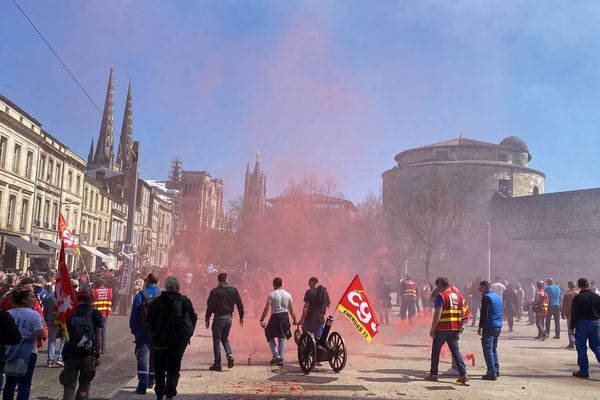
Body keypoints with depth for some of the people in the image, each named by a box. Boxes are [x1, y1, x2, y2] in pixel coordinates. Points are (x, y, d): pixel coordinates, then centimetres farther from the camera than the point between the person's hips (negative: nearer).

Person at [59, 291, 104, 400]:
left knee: (69, 387, 5)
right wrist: (97, 355, 2)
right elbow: (98, 337, -2)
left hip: (70, 355, 0)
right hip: (88, 355, 0)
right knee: (85, 384, 18)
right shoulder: (96, 314, 0)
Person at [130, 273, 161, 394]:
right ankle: (151, 381, 30)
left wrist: (133, 329, 6)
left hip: (142, 332, -3)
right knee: (154, 357, 17)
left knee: (143, 357, -1)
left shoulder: (140, 295, -7)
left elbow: (133, 315, -4)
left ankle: (143, 385, -10)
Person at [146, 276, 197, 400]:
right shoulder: (185, 301, -5)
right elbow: (193, 318, 3)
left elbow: (149, 322, 0)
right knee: (174, 369, 7)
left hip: (160, 340, 1)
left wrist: (154, 335, 13)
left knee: (159, 369, 14)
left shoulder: (156, 302, -5)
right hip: (179, 342, 0)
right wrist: (188, 334, 13)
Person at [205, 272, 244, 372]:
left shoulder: (214, 292, -7)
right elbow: (240, 304, 2)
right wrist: (241, 317, 10)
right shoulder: (233, 290, 1)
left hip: (218, 318, -3)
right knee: (225, 338, 20)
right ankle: (230, 355, -3)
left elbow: (209, 306, -7)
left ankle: (217, 364, 4)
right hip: (229, 318, 3)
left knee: (217, 340, 4)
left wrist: (207, 319, 1)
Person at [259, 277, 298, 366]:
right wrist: (295, 320, 15)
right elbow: (291, 310, 5)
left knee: (270, 337, 14)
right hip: (285, 317, 4)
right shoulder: (288, 295, 4)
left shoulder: (272, 295, -7)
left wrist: (262, 320, -11)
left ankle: (276, 355, 3)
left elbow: (267, 308, -13)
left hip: (275, 317, -3)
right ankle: (281, 358, 11)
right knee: (282, 338, 13)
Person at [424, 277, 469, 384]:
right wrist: (462, 325, 25)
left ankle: (433, 374, 17)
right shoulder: (458, 295, 10)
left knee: (435, 351, 9)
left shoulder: (441, 296, -11)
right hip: (455, 328, 6)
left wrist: (432, 329, -14)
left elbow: (438, 313, -17)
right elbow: (463, 312, 14)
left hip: (442, 328, -6)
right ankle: (463, 374, -1)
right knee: (455, 350, 10)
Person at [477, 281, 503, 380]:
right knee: (493, 348, 19)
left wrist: (480, 326, -14)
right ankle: (496, 370, 23)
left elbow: (484, 313, -17)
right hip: (498, 326, 9)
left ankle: (492, 373, -10)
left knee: (488, 349, -7)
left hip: (489, 327, -9)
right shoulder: (497, 296, 16)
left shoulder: (486, 297, -11)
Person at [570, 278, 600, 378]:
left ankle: (584, 371, 6)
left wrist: (572, 326, -4)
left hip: (582, 324, -4)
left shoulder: (578, 298, -11)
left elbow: (574, 313, -11)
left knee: (581, 348, 4)